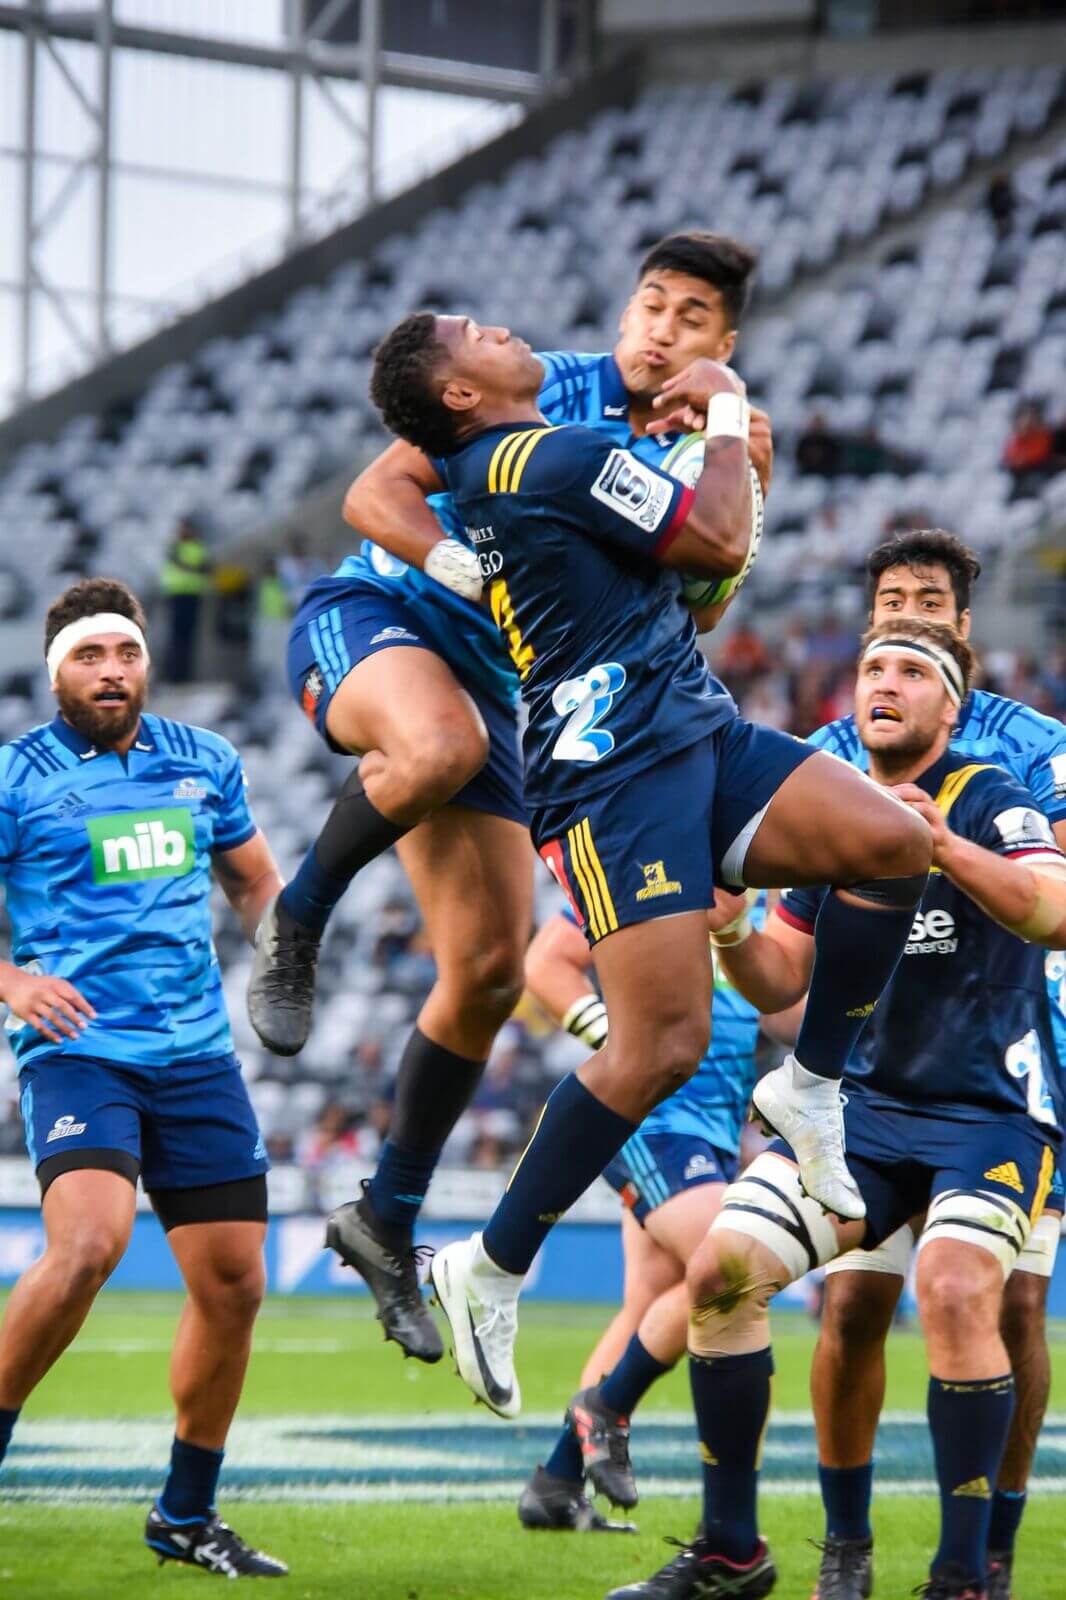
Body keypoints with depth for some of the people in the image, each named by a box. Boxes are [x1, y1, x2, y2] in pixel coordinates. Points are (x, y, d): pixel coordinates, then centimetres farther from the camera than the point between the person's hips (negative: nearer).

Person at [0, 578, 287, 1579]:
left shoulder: (204, 763, 13)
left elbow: (253, 879, 27)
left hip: (196, 1053, 5)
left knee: (232, 1283, 4)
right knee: (89, 1243, -28)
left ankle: (186, 1516, 19)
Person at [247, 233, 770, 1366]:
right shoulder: (534, 390, -10)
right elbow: (375, 493, -13)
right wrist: (465, 564, -30)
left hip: (486, 682, 6)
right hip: (366, 620, -6)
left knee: (491, 969, 1)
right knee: (442, 741, -43)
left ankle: (388, 1219, 16)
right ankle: (296, 924, -17)